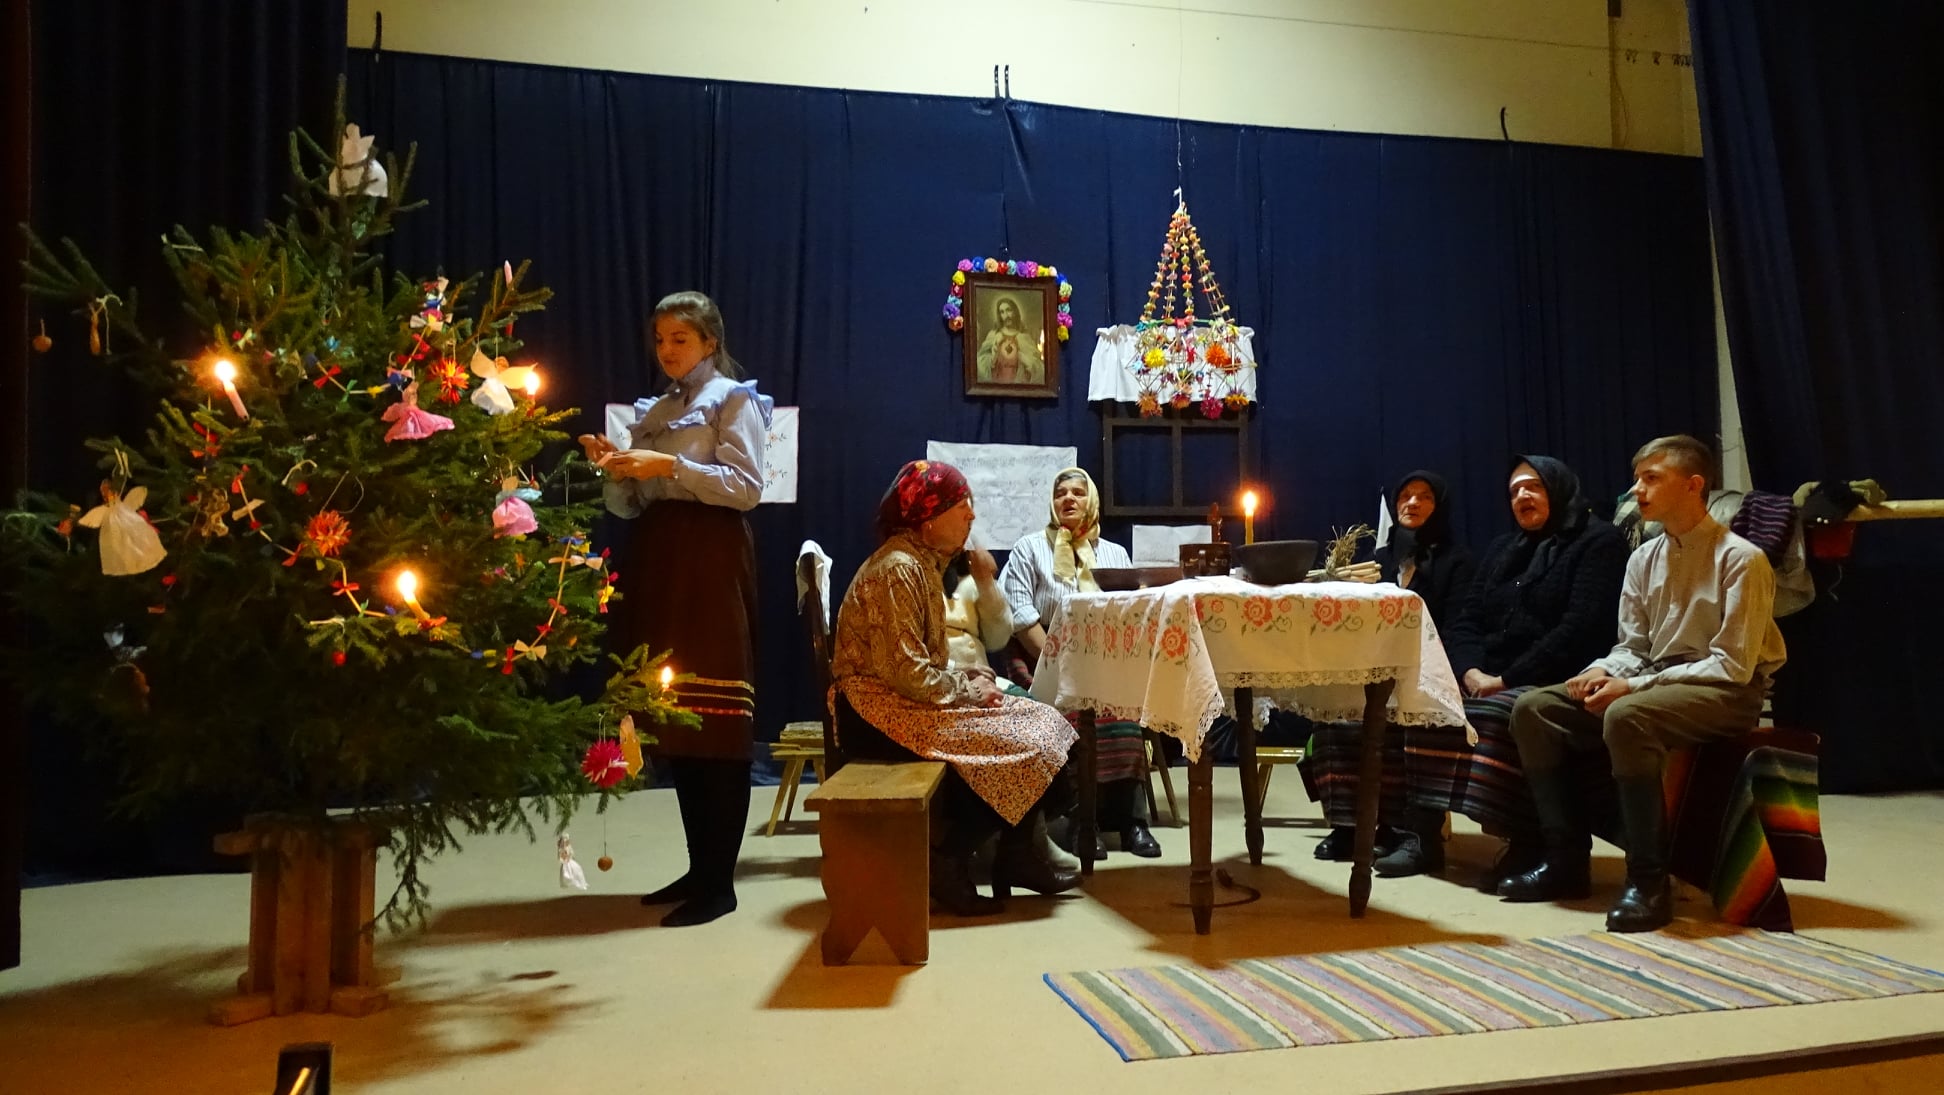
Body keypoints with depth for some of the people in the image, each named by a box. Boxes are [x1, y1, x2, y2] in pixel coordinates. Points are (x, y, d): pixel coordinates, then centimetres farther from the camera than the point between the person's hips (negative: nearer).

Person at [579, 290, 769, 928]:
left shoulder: (734, 399, 1)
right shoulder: (651, 412, 21)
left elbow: (747, 487, -11)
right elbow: (629, 507, 17)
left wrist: (670, 466, -16)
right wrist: (614, 470, -3)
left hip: (710, 559, -7)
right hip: (656, 558, 8)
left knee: (717, 719, -9)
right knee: (673, 718, 7)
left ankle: (720, 882, -5)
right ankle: (699, 867, 16)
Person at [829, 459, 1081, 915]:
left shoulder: (921, 563, 13)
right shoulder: (897, 569, -18)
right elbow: (904, 671, -24)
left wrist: (971, 678, -2)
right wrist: (969, 688, -13)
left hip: (905, 700, 10)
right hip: (878, 711, -10)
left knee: (1040, 724, -1)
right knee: (1018, 742, -16)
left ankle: (1016, 858, 5)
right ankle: (948, 861, -2)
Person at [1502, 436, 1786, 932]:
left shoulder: (1740, 559, -11)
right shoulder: (1643, 559, 9)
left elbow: (1732, 665, -17)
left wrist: (1634, 686, -24)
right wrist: (1604, 672, -12)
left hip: (1728, 693, -7)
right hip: (1654, 682, 7)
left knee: (1627, 717, -37)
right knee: (1533, 709, -10)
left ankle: (1649, 879, -25)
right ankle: (1567, 858, -2)